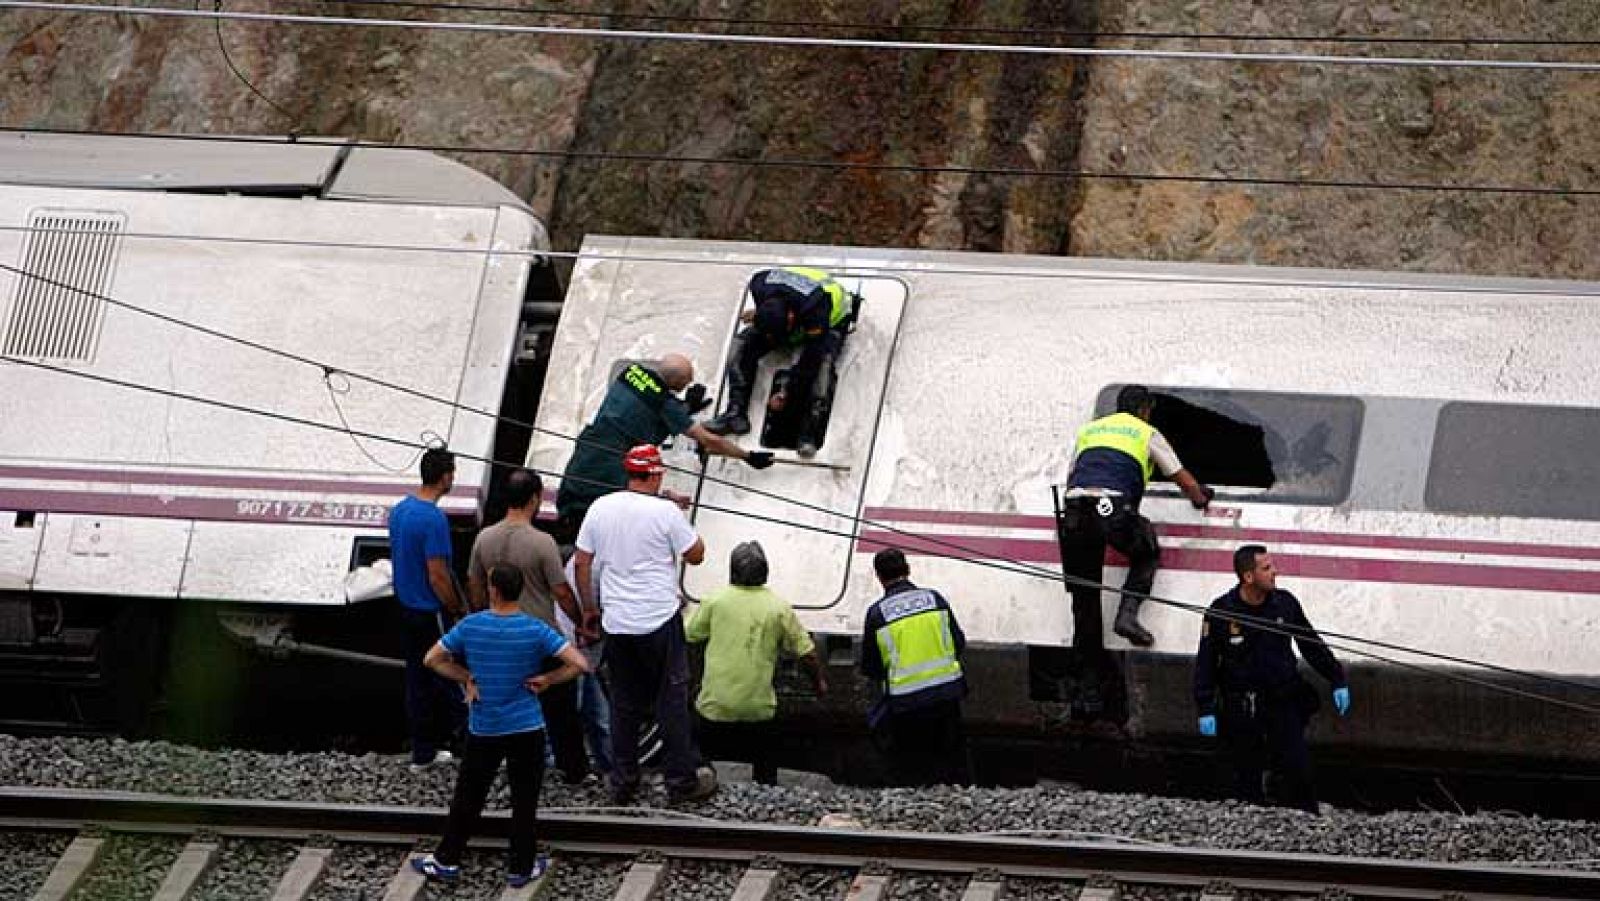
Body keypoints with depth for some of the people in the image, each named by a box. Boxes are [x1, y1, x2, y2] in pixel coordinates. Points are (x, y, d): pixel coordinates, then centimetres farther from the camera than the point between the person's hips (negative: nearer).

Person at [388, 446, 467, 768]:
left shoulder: (400, 510, 5)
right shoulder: (434, 519, -23)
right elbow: (438, 576, -22)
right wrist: (458, 609, -9)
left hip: (406, 607, 8)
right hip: (432, 613, -8)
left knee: (417, 679, 12)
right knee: (447, 679, 3)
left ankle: (423, 750, 16)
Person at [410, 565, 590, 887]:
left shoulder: (470, 626, -9)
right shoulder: (535, 630, -13)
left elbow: (433, 659, -1)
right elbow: (578, 664, -18)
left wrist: (466, 678, 5)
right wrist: (546, 680, -5)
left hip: (483, 730, 1)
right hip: (527, 729, -1)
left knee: (468, 797, 14)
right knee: (525, 800, 10)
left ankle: (446, 860, 23)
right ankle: (521, 868, 16)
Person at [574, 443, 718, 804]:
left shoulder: (600, 508, 1)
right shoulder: (665, 511, -13)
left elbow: (581, 563, 6)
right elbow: (695, 555, -3)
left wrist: (589, 609, 17)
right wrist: (679, 514, 10)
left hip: (616, 622, 4)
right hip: (660, 621, -4)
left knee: (624, 702, 13)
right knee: (671, 700, 5)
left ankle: (622, 782, 16)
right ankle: (682, 780, 9)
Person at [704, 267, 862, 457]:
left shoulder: (815, 309, -44)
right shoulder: (759, 286, -30)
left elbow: (810, 360, -35)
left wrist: (786, 395, -27)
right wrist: (760, 315, 6)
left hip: (833, 319, -6)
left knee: (822, 361, -36)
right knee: (743, 343, -15)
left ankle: (808, 434, -37)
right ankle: (736, 413, -17)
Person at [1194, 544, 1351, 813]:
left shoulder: (1284, 603, -1)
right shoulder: (1221, 612, -9)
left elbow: (1312, 645, 11)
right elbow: (1206, 662, -3)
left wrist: (1338, 681, 12)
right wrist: (1206, 709, -8)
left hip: (1283, 700, 2)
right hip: (1241, 708, -2)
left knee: (1297, 770, -6)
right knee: (1247, 778, 3)